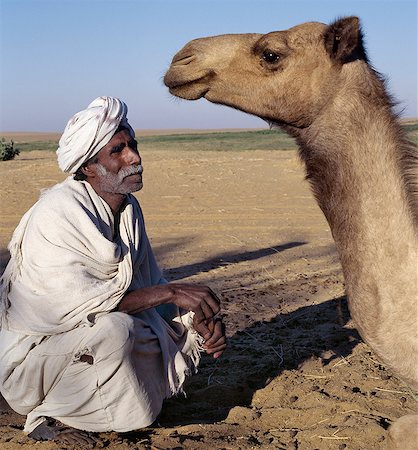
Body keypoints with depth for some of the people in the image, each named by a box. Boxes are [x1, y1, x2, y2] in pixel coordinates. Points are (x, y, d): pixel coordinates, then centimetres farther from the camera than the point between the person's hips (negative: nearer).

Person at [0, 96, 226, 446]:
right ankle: (48, 417, -8)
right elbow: (75, 303, -31)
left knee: (192, 334, -1)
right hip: (30, 356, -8)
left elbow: (151, 283, 3)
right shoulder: (58, 212, -24)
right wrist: (170, 292, -30)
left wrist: (199, 319, -15)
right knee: (113, 328, -34)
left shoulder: (129, 209, 0)